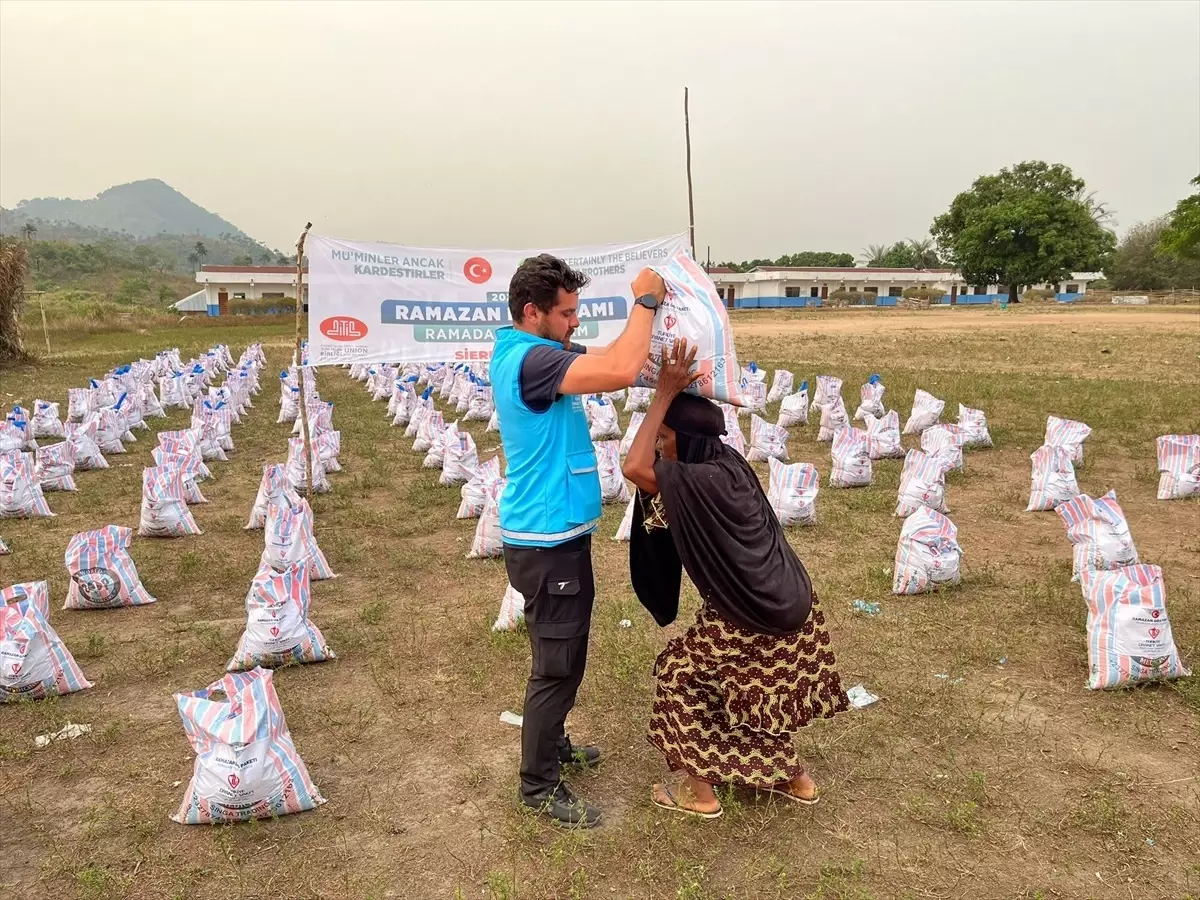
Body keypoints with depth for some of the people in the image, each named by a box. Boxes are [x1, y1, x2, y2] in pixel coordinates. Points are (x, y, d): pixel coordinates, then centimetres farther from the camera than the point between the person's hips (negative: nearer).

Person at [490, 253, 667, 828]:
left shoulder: (529, 353, 9)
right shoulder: (530, 360, -23)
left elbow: (609, 364, 10)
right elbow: (622, 372, -34)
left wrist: (648, 309, -4)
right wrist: (645, 302, -20)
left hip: (554, 536, 10)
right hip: (548, 542, -10)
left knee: (561, 657, 24)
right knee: (557, 664, 3)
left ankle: (551, 745, 42)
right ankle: (539, 785, 19)